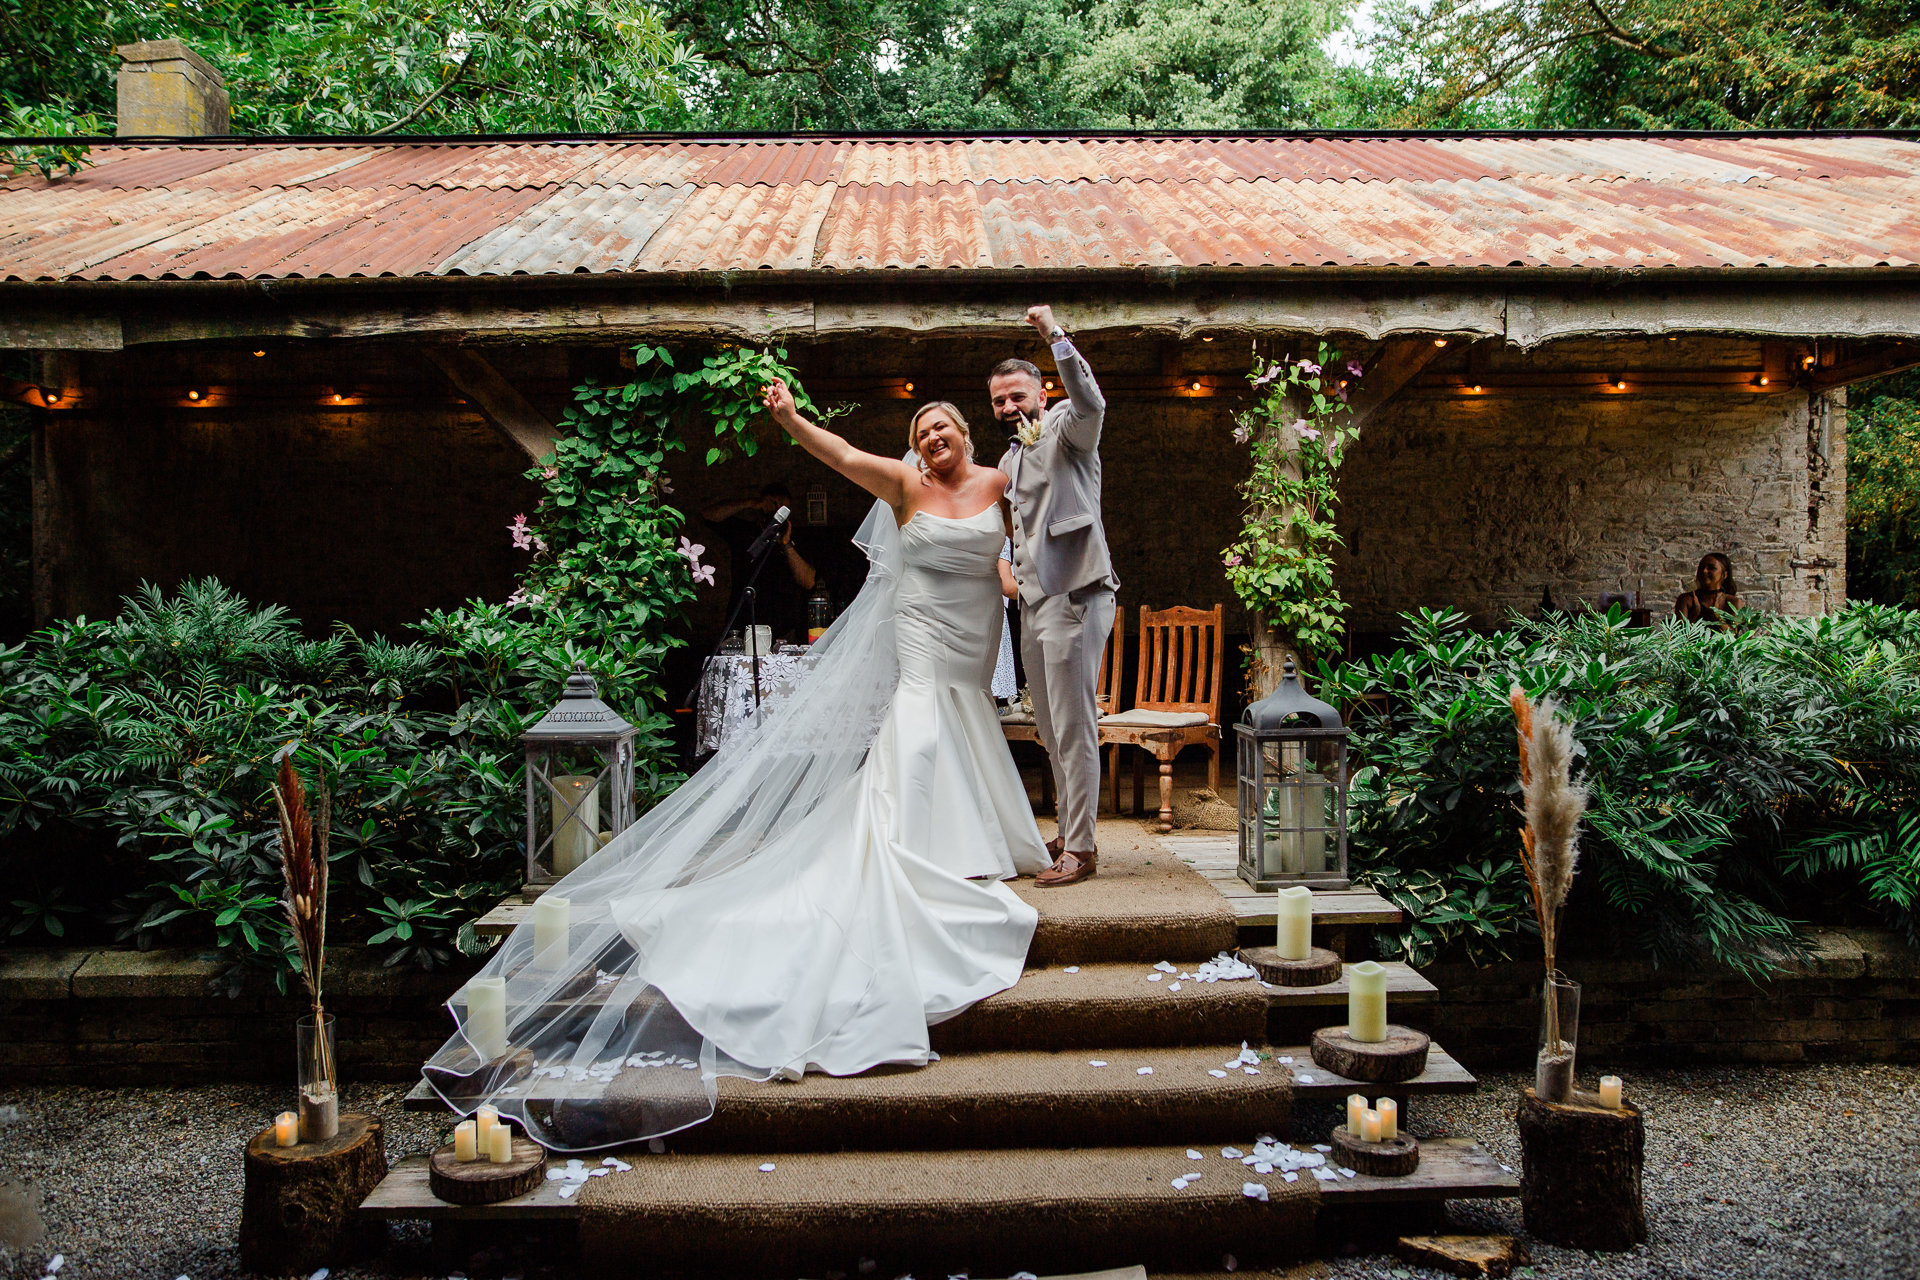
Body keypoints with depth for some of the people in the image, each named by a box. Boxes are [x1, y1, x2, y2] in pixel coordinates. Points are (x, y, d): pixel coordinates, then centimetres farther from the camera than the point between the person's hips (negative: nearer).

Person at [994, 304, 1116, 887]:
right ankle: (1069, 833, 24)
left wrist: (1055, 336, -36)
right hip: (1034, 601, 9)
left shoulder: (1065, 430, -4)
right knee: (1052, 729, 14)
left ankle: (1081, 848, -2)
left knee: (1074, 727, -8)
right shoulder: (1010, 459, 22)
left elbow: (1090, 402, -28)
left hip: (1074, 595, -9)